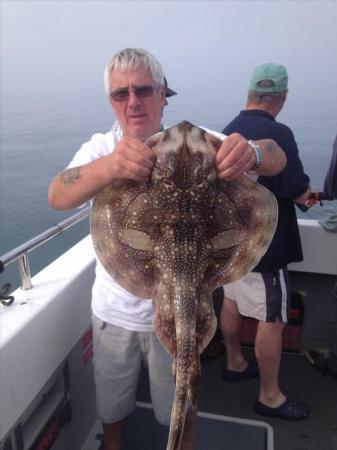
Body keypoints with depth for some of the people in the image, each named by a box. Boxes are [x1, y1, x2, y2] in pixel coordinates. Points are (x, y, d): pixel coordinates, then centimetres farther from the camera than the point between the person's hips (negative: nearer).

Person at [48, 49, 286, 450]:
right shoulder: (101, 148, -7)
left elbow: (277, 158, -19)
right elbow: (56, 197, -25)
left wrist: (251, 152, -44)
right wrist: (109, 166, -47)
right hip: (115, 310, 2)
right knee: (111, 405, 23)